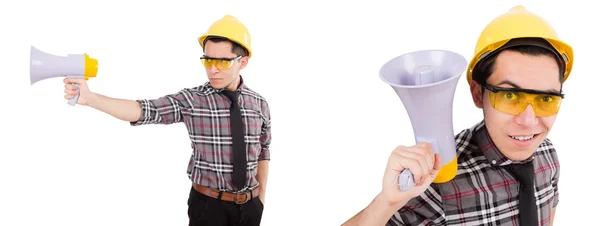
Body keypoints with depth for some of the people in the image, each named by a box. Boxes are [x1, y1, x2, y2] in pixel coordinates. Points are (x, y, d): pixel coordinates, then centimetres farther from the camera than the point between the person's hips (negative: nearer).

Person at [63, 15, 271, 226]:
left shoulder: (259, 104, -3)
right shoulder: (190, 100, -11)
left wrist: (261, 197, 9)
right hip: (207, 204, -2)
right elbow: (143, 110, -23)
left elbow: (263, 152, 7)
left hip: (249, 205, 2)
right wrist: (89, 98, -36)